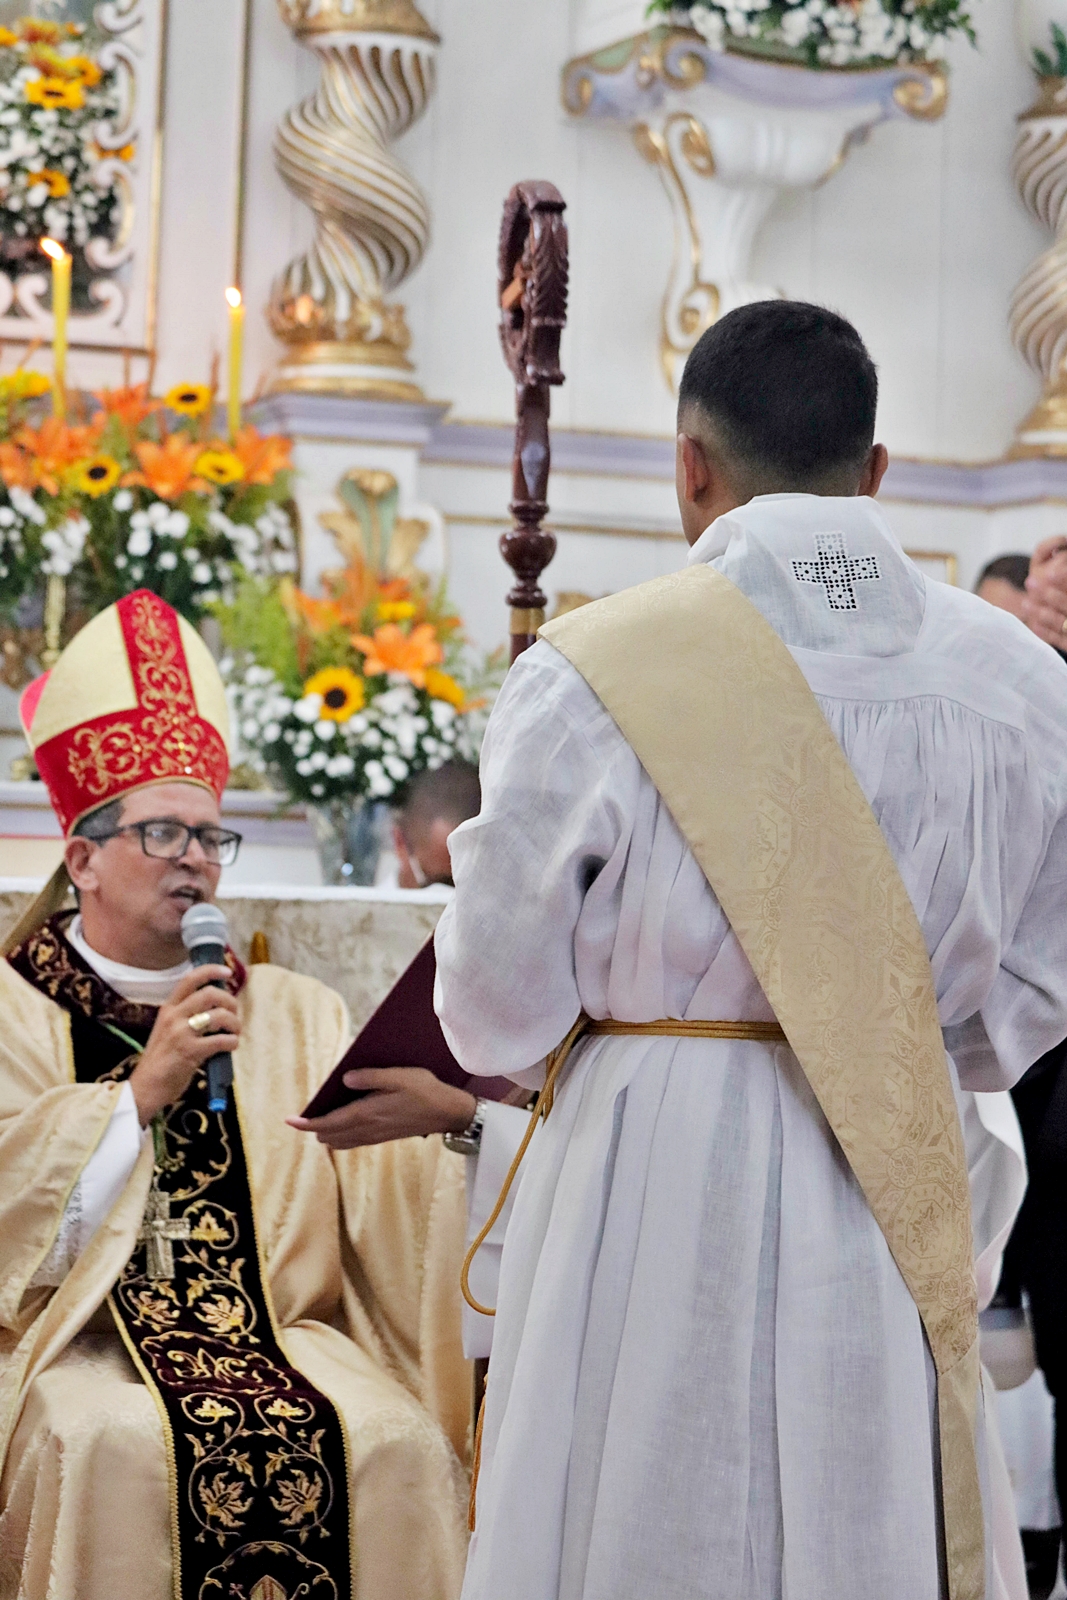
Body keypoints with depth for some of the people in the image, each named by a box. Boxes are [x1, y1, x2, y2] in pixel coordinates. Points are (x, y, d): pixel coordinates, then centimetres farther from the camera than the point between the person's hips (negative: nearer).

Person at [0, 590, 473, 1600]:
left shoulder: (295, 1014, 17)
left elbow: (386, 1172, 3)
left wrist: (449, 1113, -18)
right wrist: (141, 1091, -11)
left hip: (276, 1330, 3)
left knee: (398, 1439, -25)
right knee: (120, 1448, -34)